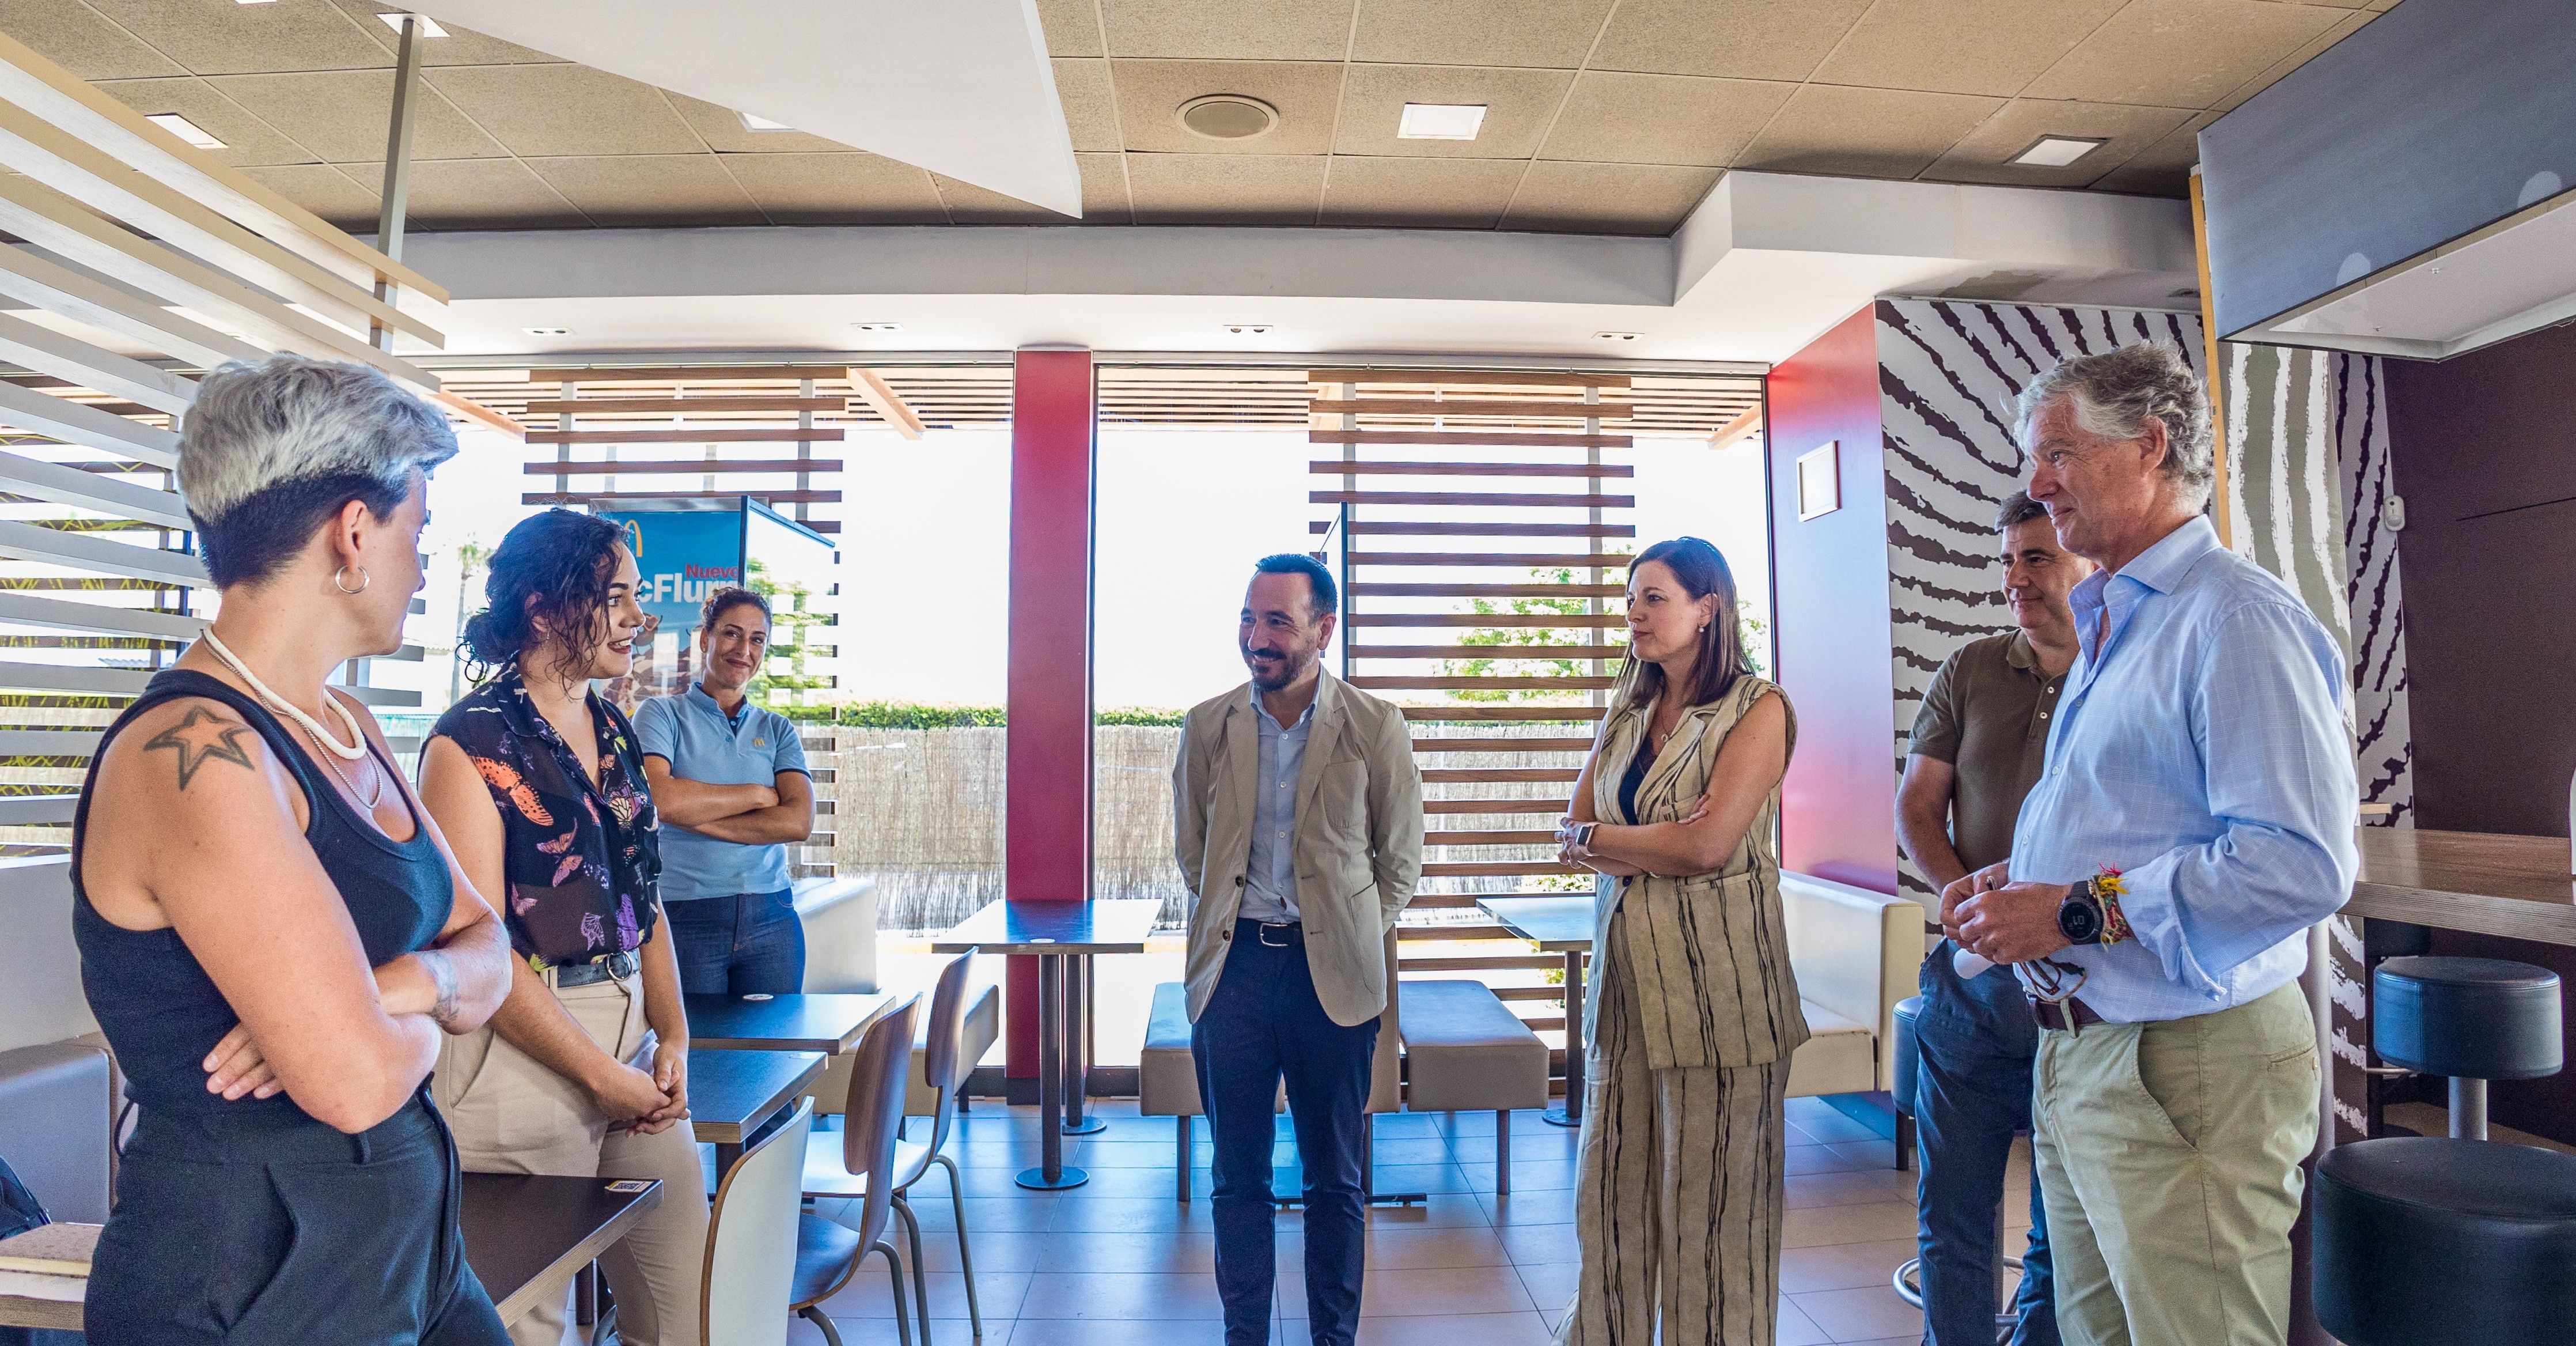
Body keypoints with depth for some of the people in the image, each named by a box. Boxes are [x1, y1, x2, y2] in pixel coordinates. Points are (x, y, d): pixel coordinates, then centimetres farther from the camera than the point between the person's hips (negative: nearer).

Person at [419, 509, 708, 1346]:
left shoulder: (615, 734, 10)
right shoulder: (473, 743, -12)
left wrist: (672, 1042, 3)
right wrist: (602, 1075, -13)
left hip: (635, 1041, 7)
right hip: (525, 1051, -6)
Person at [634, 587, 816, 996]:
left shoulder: (778, 730, 10)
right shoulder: (662, 714, 3)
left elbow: (800, 821, -6)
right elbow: (658, 798, -17)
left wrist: (693, 815, -11)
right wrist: (758, 794, -7)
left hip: (771, 920, 3)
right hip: (685, 919, -3)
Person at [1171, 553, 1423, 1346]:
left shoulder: (1375, 729, -4)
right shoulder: (1206, 727, 3)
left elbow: (1400, 857, 6)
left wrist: (1356, 938, 3)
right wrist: (1229, 925, 7)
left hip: (1333, 972, -1)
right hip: (1234, 964, 2)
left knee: (1336, 1180, 10)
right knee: (1239, 1177, 11)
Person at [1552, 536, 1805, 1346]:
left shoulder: (1758, 710, -6)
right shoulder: (1628, 715, 14)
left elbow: (1707, 843, -16)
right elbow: (1574, 837, 6)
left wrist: (1599, 836, -4)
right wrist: (1658, 850, -12)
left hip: (1714, 976, -6)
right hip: (1627, 970, 6)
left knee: (1712, 1196, 5)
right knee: (1612, 1187, 11)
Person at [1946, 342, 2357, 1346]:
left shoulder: (2237, 619, -15)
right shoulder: (2104, 627, 17)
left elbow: (2301, 862, -27)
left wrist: (2077, 912, -22)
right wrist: (2017, 880, 8)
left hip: (2189, 1069, -9)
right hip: (2077, 1055, 9)